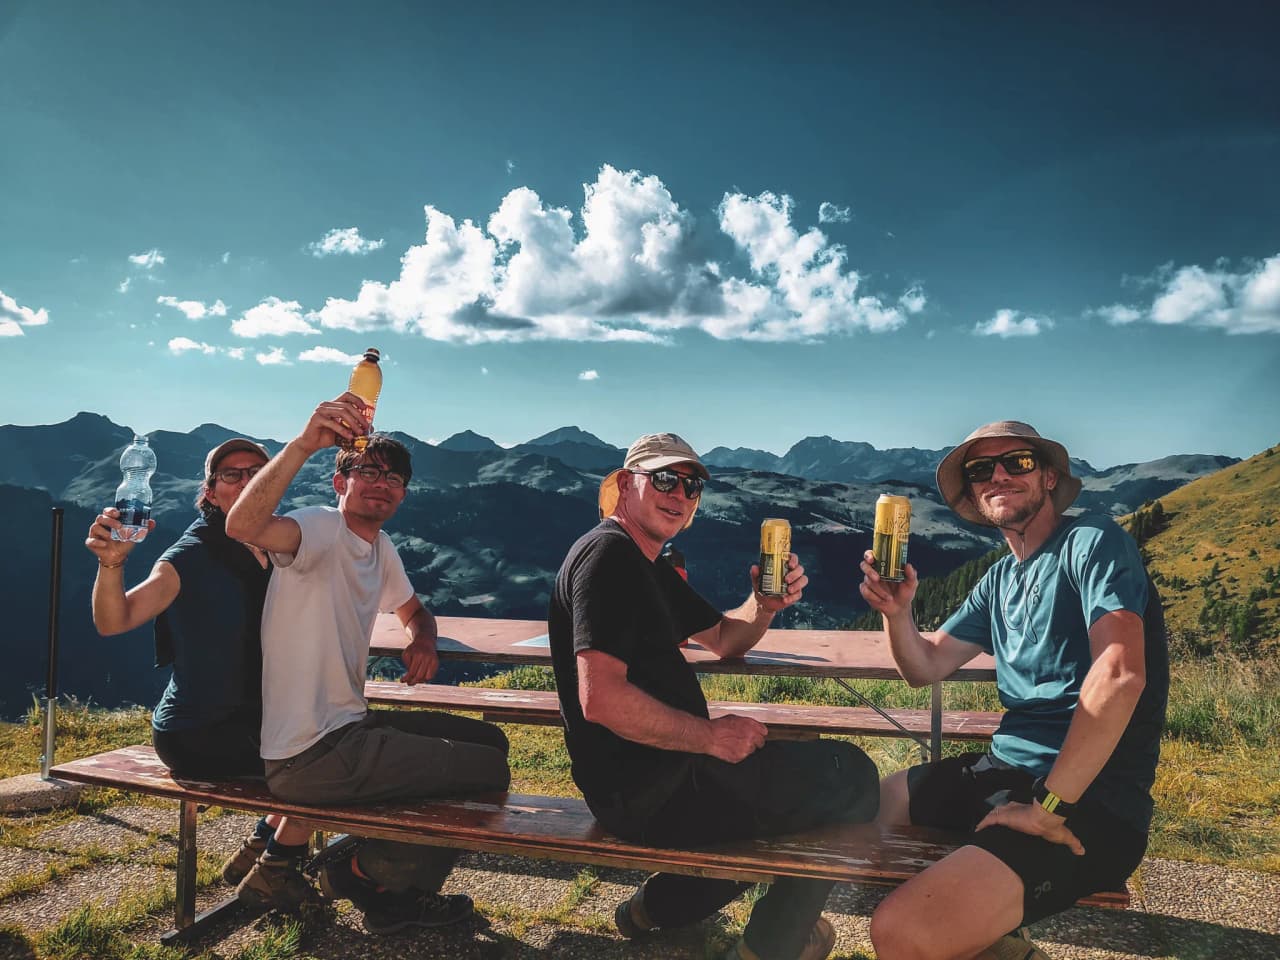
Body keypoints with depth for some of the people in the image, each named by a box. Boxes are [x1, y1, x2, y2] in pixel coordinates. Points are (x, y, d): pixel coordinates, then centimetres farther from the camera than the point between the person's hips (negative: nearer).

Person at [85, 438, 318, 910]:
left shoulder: (271, 551, 5)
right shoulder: (191, 558, -16)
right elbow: (113, 621, -30)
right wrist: (111, 563, -48)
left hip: (249, 718, 8)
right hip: (199, 735, -8)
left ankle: (256, 851, 20)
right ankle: (270, 875, 5)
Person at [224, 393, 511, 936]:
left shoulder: (381, 549, 11)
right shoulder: (321, 529, -16)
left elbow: (413, 610, 28)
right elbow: (242, 525, -38)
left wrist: (423, 641, 4)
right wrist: (304, 443, -49)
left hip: (349, 727, 10)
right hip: (308, 756, -10)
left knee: (487, 740, 19)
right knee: (490, 772, -10)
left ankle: (397, 897, 27)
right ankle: (360, 872, 11)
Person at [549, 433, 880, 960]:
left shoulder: (649, 566, 17)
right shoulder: (607, 554, -16)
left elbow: (724, 640, 21)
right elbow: (600, 699, -26)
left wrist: (765, 604, 0)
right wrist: (710, 736, -19)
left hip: (661, 773, 11)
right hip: (645, 791, -11)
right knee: (851, 775, -9)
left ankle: (658, 904, 23)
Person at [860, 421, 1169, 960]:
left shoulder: (1092, 542, -10)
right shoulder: (999, 580, 14)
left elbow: (1120, 673, -24)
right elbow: (924, 668, 16)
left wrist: (1050, 807, -23)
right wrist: (896, 610, -5)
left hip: (1088, 801, -9)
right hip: (1005, 770, 9)